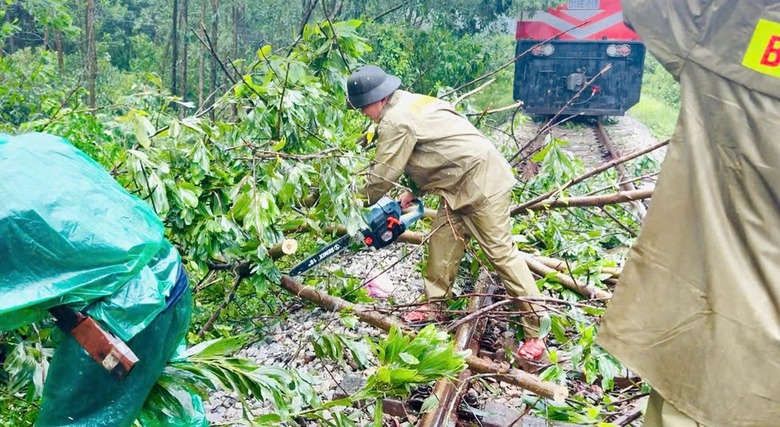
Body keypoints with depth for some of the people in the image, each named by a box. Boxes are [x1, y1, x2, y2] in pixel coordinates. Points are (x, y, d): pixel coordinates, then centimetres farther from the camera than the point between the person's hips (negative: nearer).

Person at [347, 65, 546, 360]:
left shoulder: (395, 120, -16)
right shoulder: (410, 104, 15)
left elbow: (382, 176, -12)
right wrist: (413, 193, 13)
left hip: (481, 179, -11)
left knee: (500, 252, -8)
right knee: (442, 241, 12)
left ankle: (535, 331, -2)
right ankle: (435, 306, 23)